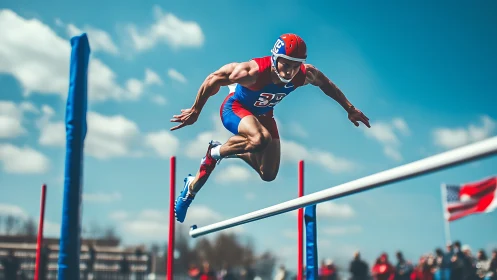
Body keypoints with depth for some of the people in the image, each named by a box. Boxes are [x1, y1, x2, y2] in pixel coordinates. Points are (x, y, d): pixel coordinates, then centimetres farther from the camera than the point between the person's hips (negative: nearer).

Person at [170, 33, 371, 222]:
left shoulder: (305, 75, -24)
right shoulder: (254, 72, -38)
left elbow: (327, 85, -1)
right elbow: (213, 80, -27)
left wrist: (350, 109, 9)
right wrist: (195, 111, -20)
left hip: (263, 115, 6)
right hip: (235, 108, -6)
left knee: (268, 175, 8)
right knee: (261, 139, -40)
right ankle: (216, 153, -8)